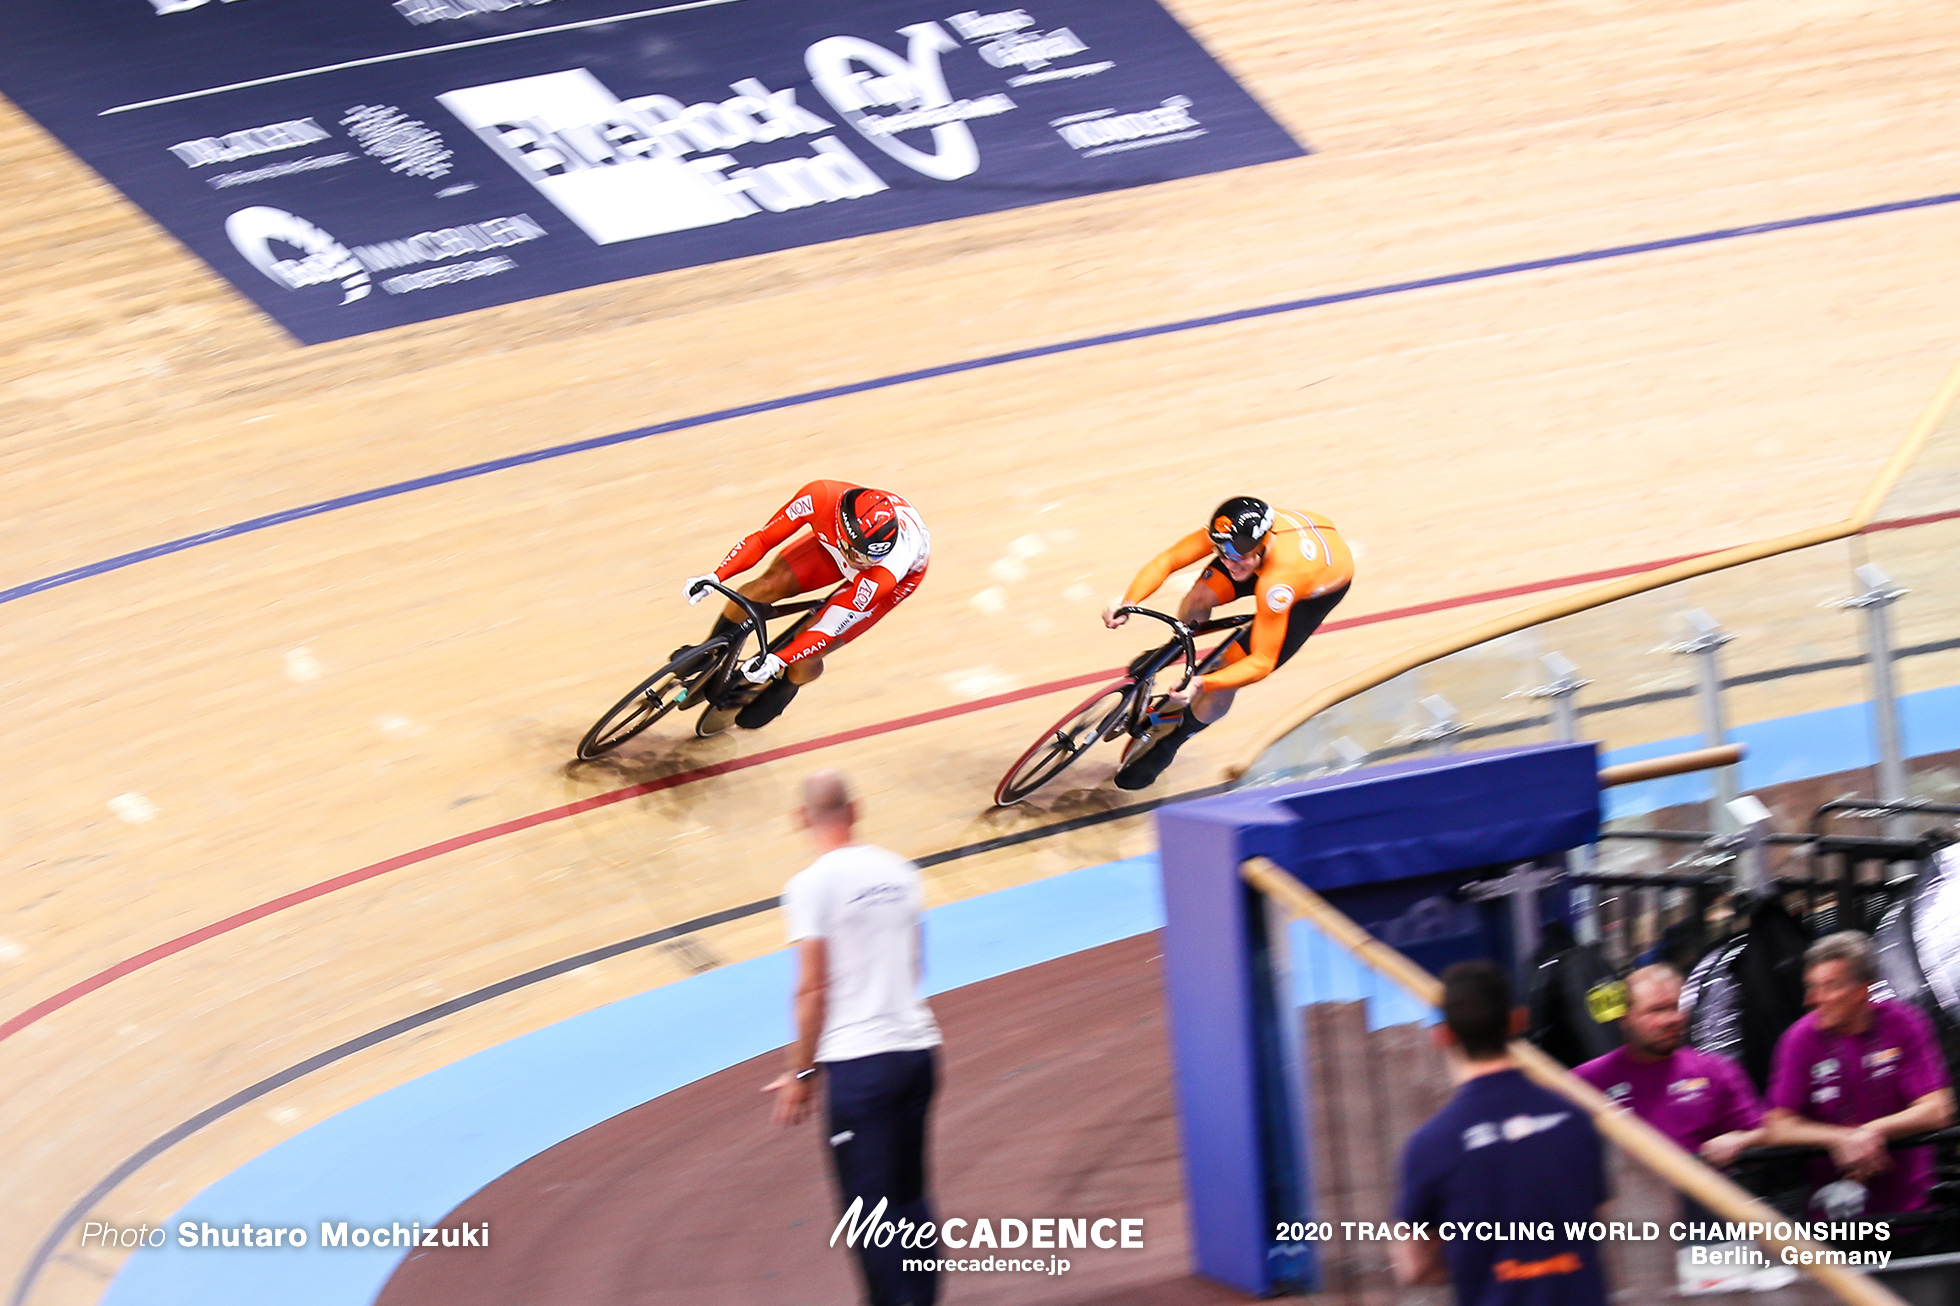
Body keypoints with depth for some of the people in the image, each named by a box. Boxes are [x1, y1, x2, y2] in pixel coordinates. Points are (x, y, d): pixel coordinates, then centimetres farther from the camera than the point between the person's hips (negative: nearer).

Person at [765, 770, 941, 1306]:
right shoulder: (898, 872, 10)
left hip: (857, 1061, -6)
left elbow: (812, 988, -11)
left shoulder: (812, 884, -9)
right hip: (917, 1047, 6)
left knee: (868, 1206, -2)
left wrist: (800, 1071, -4)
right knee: (909, 1197, 16)